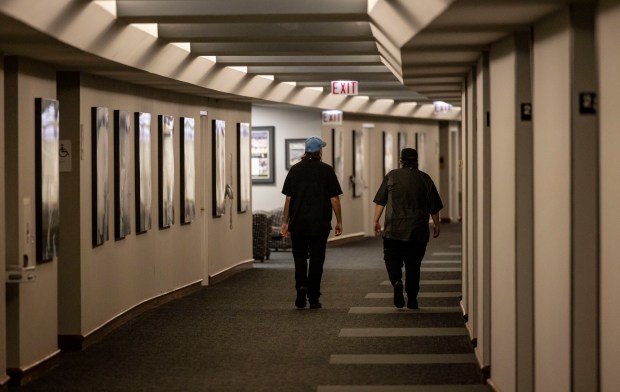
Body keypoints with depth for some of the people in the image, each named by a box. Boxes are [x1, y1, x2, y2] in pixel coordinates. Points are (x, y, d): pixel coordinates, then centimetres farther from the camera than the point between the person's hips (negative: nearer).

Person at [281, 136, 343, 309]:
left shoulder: (295, 169, 2)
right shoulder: (327, 170, -4)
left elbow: (288, 198, 3)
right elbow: (334, 199, -5)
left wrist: (285, 221, 9)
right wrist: (339, 221, 4)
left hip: (298, 223, 1)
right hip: (320, 224, -1)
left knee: (300, 257, 13)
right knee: (316, 259, 6)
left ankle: (301, 285, -10)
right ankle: (313, 298, 7)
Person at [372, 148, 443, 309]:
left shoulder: (392, 176, 2)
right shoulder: (425, 178, 5)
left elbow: (380, 201, 1)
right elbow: (434, 207, 8)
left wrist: (376, 220, 6)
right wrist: (436, 224, 19)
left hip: (394, 229, -1)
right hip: (418, 231, 1)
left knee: (392, 259, 10)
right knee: (413, 264, 8)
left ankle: (397, 281, -18)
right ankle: (412, 299, 7)